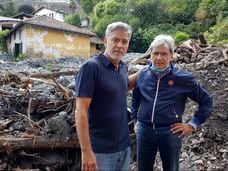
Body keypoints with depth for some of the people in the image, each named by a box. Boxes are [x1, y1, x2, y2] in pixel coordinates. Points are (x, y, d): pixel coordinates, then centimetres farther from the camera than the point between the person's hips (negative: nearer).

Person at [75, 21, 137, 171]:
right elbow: (81, 112, -18)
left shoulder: (123, 67, 5)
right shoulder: (91, 67, -16)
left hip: (124, 147, 7)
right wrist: (86, 151, -21)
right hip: (101, 150, -7)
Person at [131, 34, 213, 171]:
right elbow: (135, 98, 18)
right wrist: (136, 119, 15)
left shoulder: (183, 78, -8)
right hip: (144, 130, 3)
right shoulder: (143, 74, 1)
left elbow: (206, 100, 0)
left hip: (170, 132, -2)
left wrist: (192, 125, -3)